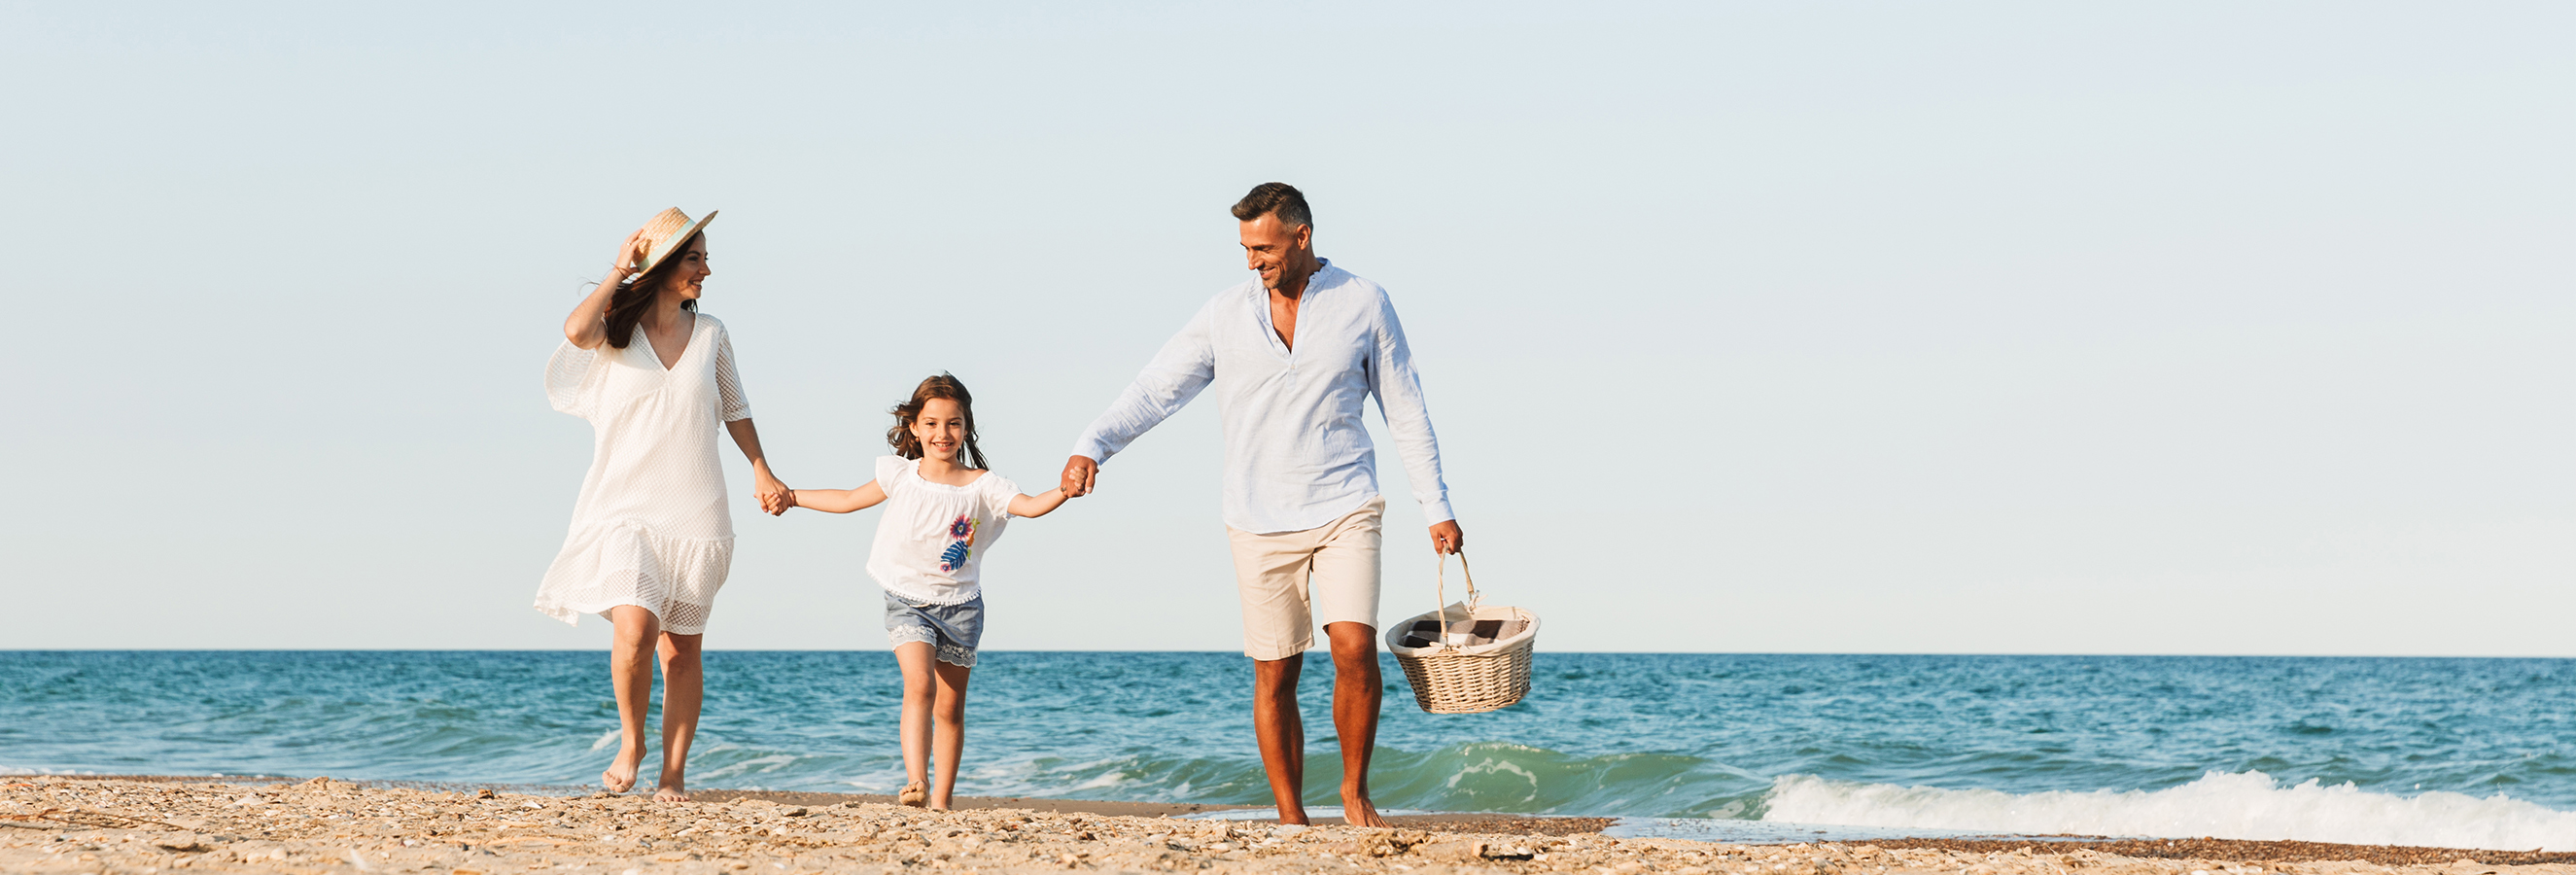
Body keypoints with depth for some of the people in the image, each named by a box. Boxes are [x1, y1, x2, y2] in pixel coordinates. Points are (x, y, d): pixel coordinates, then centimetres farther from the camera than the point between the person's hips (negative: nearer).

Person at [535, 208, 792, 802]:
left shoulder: (710, 335, 7)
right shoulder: (618, 329, -2)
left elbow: (734, 411, 18)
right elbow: (576, 331, -25)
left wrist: (763, 472, 13)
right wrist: (618, 273, -14)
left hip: (694, 510, 3)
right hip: (624, 505, -3)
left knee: (682, 647, 3)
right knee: (635, 630, -19)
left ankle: (674, 771, 10)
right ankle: (630, 741, 4)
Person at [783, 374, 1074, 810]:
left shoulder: (982, 485, -5)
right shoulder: (901, 476, 0)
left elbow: (1031, 505, -17)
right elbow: (849, 500, 14)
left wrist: (1066, 490, -36)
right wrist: (790, 496, 17)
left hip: (960, 606, 1)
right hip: (908, 601, -1)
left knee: (950, 708, 7)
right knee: (920, 685, -22)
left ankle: (942, 799, 17)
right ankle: (913, 783, -32)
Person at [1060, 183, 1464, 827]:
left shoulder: (1363, 305, 1)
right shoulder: (1226, 315, 2)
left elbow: (1406, 412, 7)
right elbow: (1157, 389, -1)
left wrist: (1437, 508, 6)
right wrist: (1092, 446, -18)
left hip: (1344, 509, -1)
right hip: (1260, 524, 1)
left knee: (1355, 649, -17)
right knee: (1274, 675, 2)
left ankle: (1355, 791, 3)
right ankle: (1290, 820, 12)